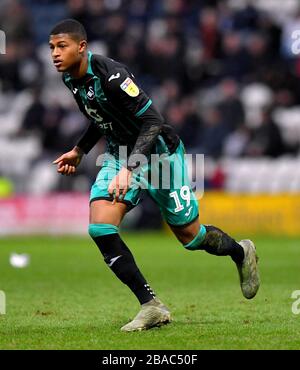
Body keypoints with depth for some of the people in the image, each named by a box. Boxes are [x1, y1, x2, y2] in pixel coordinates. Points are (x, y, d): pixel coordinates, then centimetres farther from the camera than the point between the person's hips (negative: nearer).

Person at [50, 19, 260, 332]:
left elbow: (152, 122, -30)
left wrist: (129, 169, -38)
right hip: (120, 153, 7)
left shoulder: (111, 75, -29)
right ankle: (151, 306, -9)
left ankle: (241, 253, 40)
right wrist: (79, 151, 18)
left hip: (158, 152, -7)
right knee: (100, 227, -15)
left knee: (191, 237, 6)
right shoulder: (71, 79, -3)